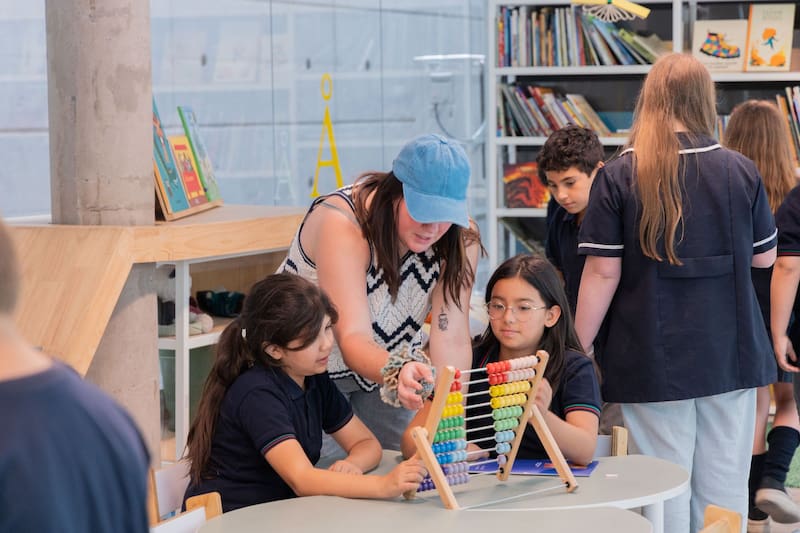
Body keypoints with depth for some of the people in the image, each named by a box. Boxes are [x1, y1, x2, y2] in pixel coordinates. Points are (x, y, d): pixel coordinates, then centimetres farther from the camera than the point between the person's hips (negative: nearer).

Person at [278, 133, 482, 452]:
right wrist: (398, 372, -64)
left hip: (385, 368, 4)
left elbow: (451, 338, -25)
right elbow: (353, 336, -43)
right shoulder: (341, 222, -33)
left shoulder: (461, 238, -19)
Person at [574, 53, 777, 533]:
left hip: (655, 361, -2)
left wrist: (578, 349, 0)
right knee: (724, 489, 9)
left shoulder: (618, 176, -9)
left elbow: (602, 273, -9)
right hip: (731, 356, 2)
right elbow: (765, 257, 10)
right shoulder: (742, 171, -1)